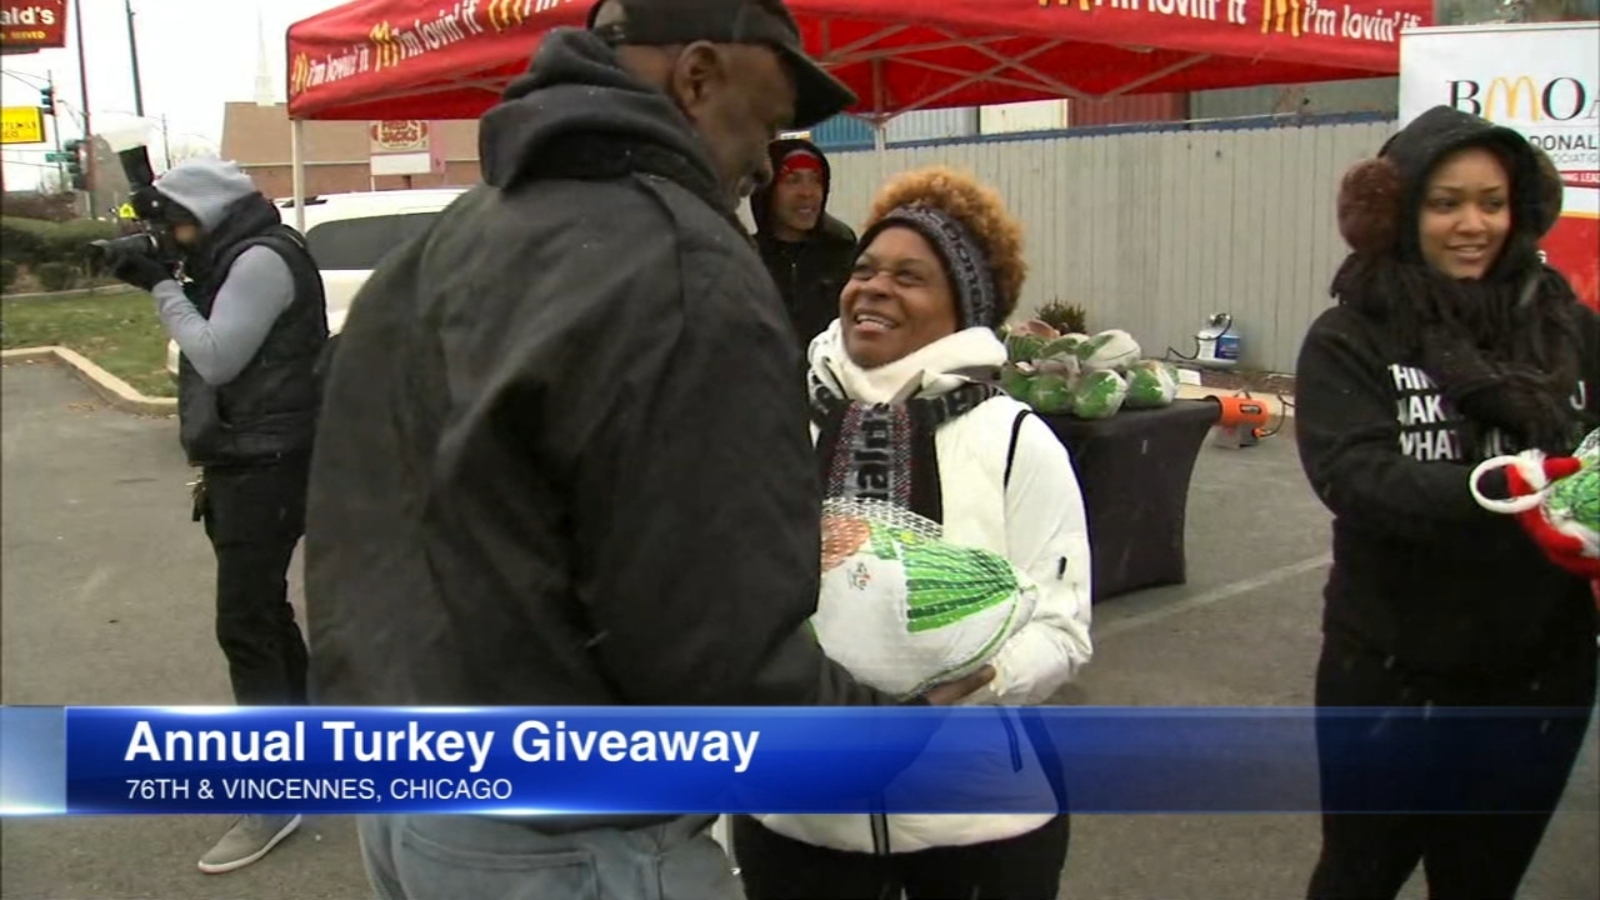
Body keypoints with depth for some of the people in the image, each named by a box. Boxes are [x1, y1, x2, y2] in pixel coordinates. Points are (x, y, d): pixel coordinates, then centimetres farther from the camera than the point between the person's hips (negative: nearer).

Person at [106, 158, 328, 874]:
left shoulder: (263, 259, -15)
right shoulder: (237, 260, 15)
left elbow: (216, 358, -19)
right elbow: (212, 358, 17)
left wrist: (164, 287, -12)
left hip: (267, 465, -10)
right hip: (243, 462, 10)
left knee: (243, 623, -10)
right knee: (262, 607, 18)